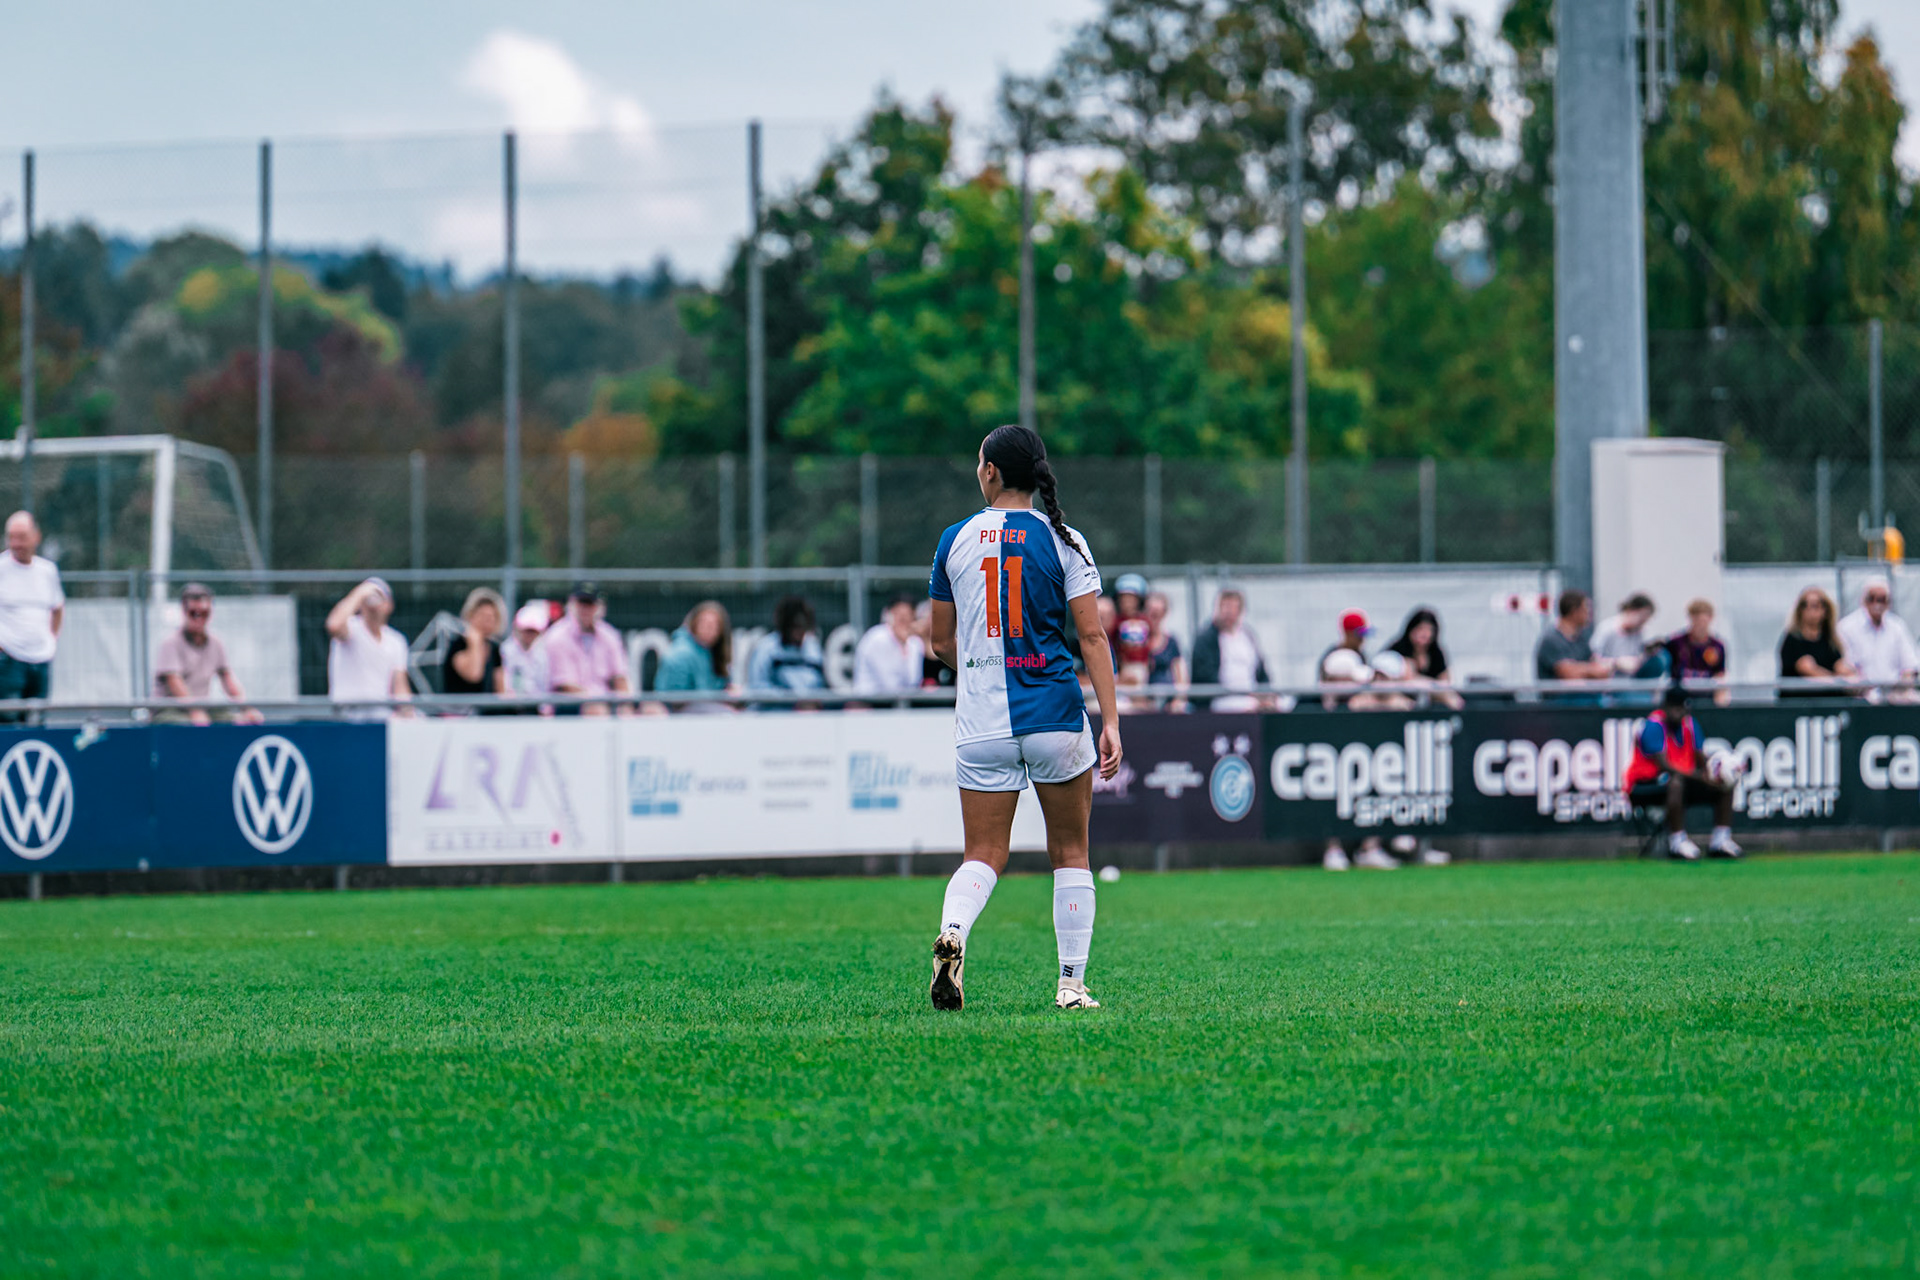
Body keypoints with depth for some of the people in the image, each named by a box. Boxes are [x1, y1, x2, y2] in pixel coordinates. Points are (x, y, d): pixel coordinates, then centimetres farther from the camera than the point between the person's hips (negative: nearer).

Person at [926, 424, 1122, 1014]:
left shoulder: (955, 540, 3)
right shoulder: (1063, 541, -2)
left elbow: (942, 643, 10)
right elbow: (1092, 637, -7)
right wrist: (1111, 722, -6)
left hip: (981, 722, 1)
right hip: (1055, 716, -1)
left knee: (984, 855, 6)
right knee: (1070, 852, 12)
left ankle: (952, 931, -23)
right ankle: (1071, 983, 10)